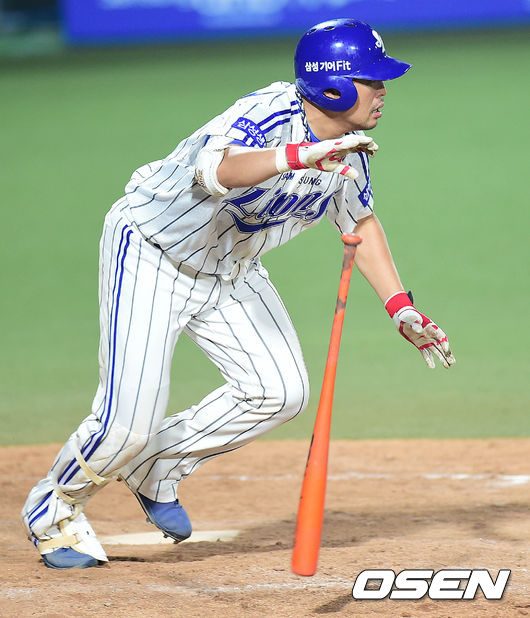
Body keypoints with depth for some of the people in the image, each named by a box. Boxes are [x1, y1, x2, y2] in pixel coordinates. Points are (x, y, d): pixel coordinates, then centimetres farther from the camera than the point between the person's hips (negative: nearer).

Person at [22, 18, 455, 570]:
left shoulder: (349, 150, -7)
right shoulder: (271, 115, -32)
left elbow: (359, 222, 11)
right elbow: (215, 170, -54)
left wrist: (402, 310, 6)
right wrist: (300, 155, -69)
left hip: (229, 271, 8)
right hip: (150, 253, -8)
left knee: (280, 391, -4)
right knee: (128, 419, -15)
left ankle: (155, 468, 17)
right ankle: (52, 508, 15)